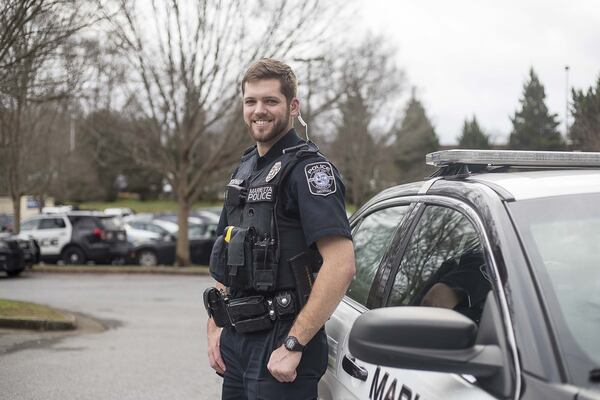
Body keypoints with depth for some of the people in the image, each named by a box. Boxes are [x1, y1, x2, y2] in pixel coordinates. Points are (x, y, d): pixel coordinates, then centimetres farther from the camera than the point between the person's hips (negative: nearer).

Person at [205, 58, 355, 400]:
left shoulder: (308, 169, -13)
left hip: (279, 345, -8)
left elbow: (341, 266, -23)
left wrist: (293, 345, -23)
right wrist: (216, 327, 10)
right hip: (236, 340, 8)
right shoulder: (245, 169, 13)